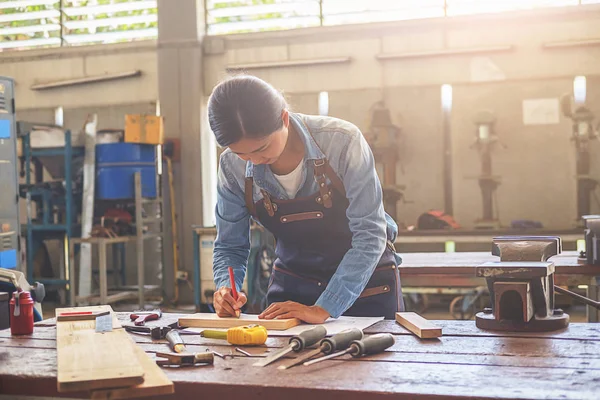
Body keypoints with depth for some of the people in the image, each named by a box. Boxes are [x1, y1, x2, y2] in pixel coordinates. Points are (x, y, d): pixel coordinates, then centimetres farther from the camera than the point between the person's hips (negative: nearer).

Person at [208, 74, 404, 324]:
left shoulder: (342, 141, -25)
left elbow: (369, 234, -26)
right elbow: (230, 246, -3)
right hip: (291, 284, 3)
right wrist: (225, 288, -25)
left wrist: (323, 309, -32)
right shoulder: (233, 167, -14)